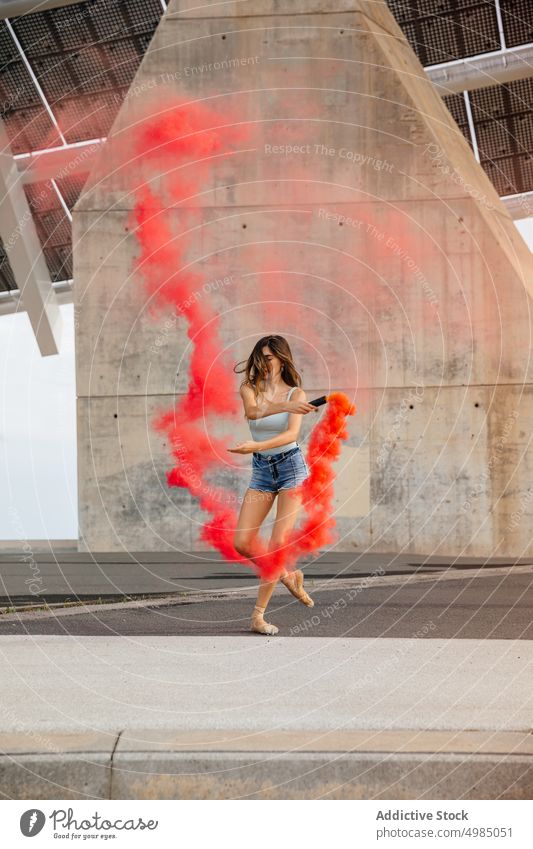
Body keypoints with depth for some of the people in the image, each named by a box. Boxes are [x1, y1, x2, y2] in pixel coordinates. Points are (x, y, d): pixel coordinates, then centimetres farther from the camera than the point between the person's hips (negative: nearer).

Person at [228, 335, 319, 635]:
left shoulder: (296, 393, -3)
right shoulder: (249, 389, 3)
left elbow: (291, 433, -19)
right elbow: (252, 411, -21)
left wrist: (256, 446, -36)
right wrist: (286, 407, -41)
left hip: (291, 466, -4)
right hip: (261, 470, 4)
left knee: (278, 543, -9)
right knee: (242, 543, -5)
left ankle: (259, 616, -2)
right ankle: (288, 576, 21)